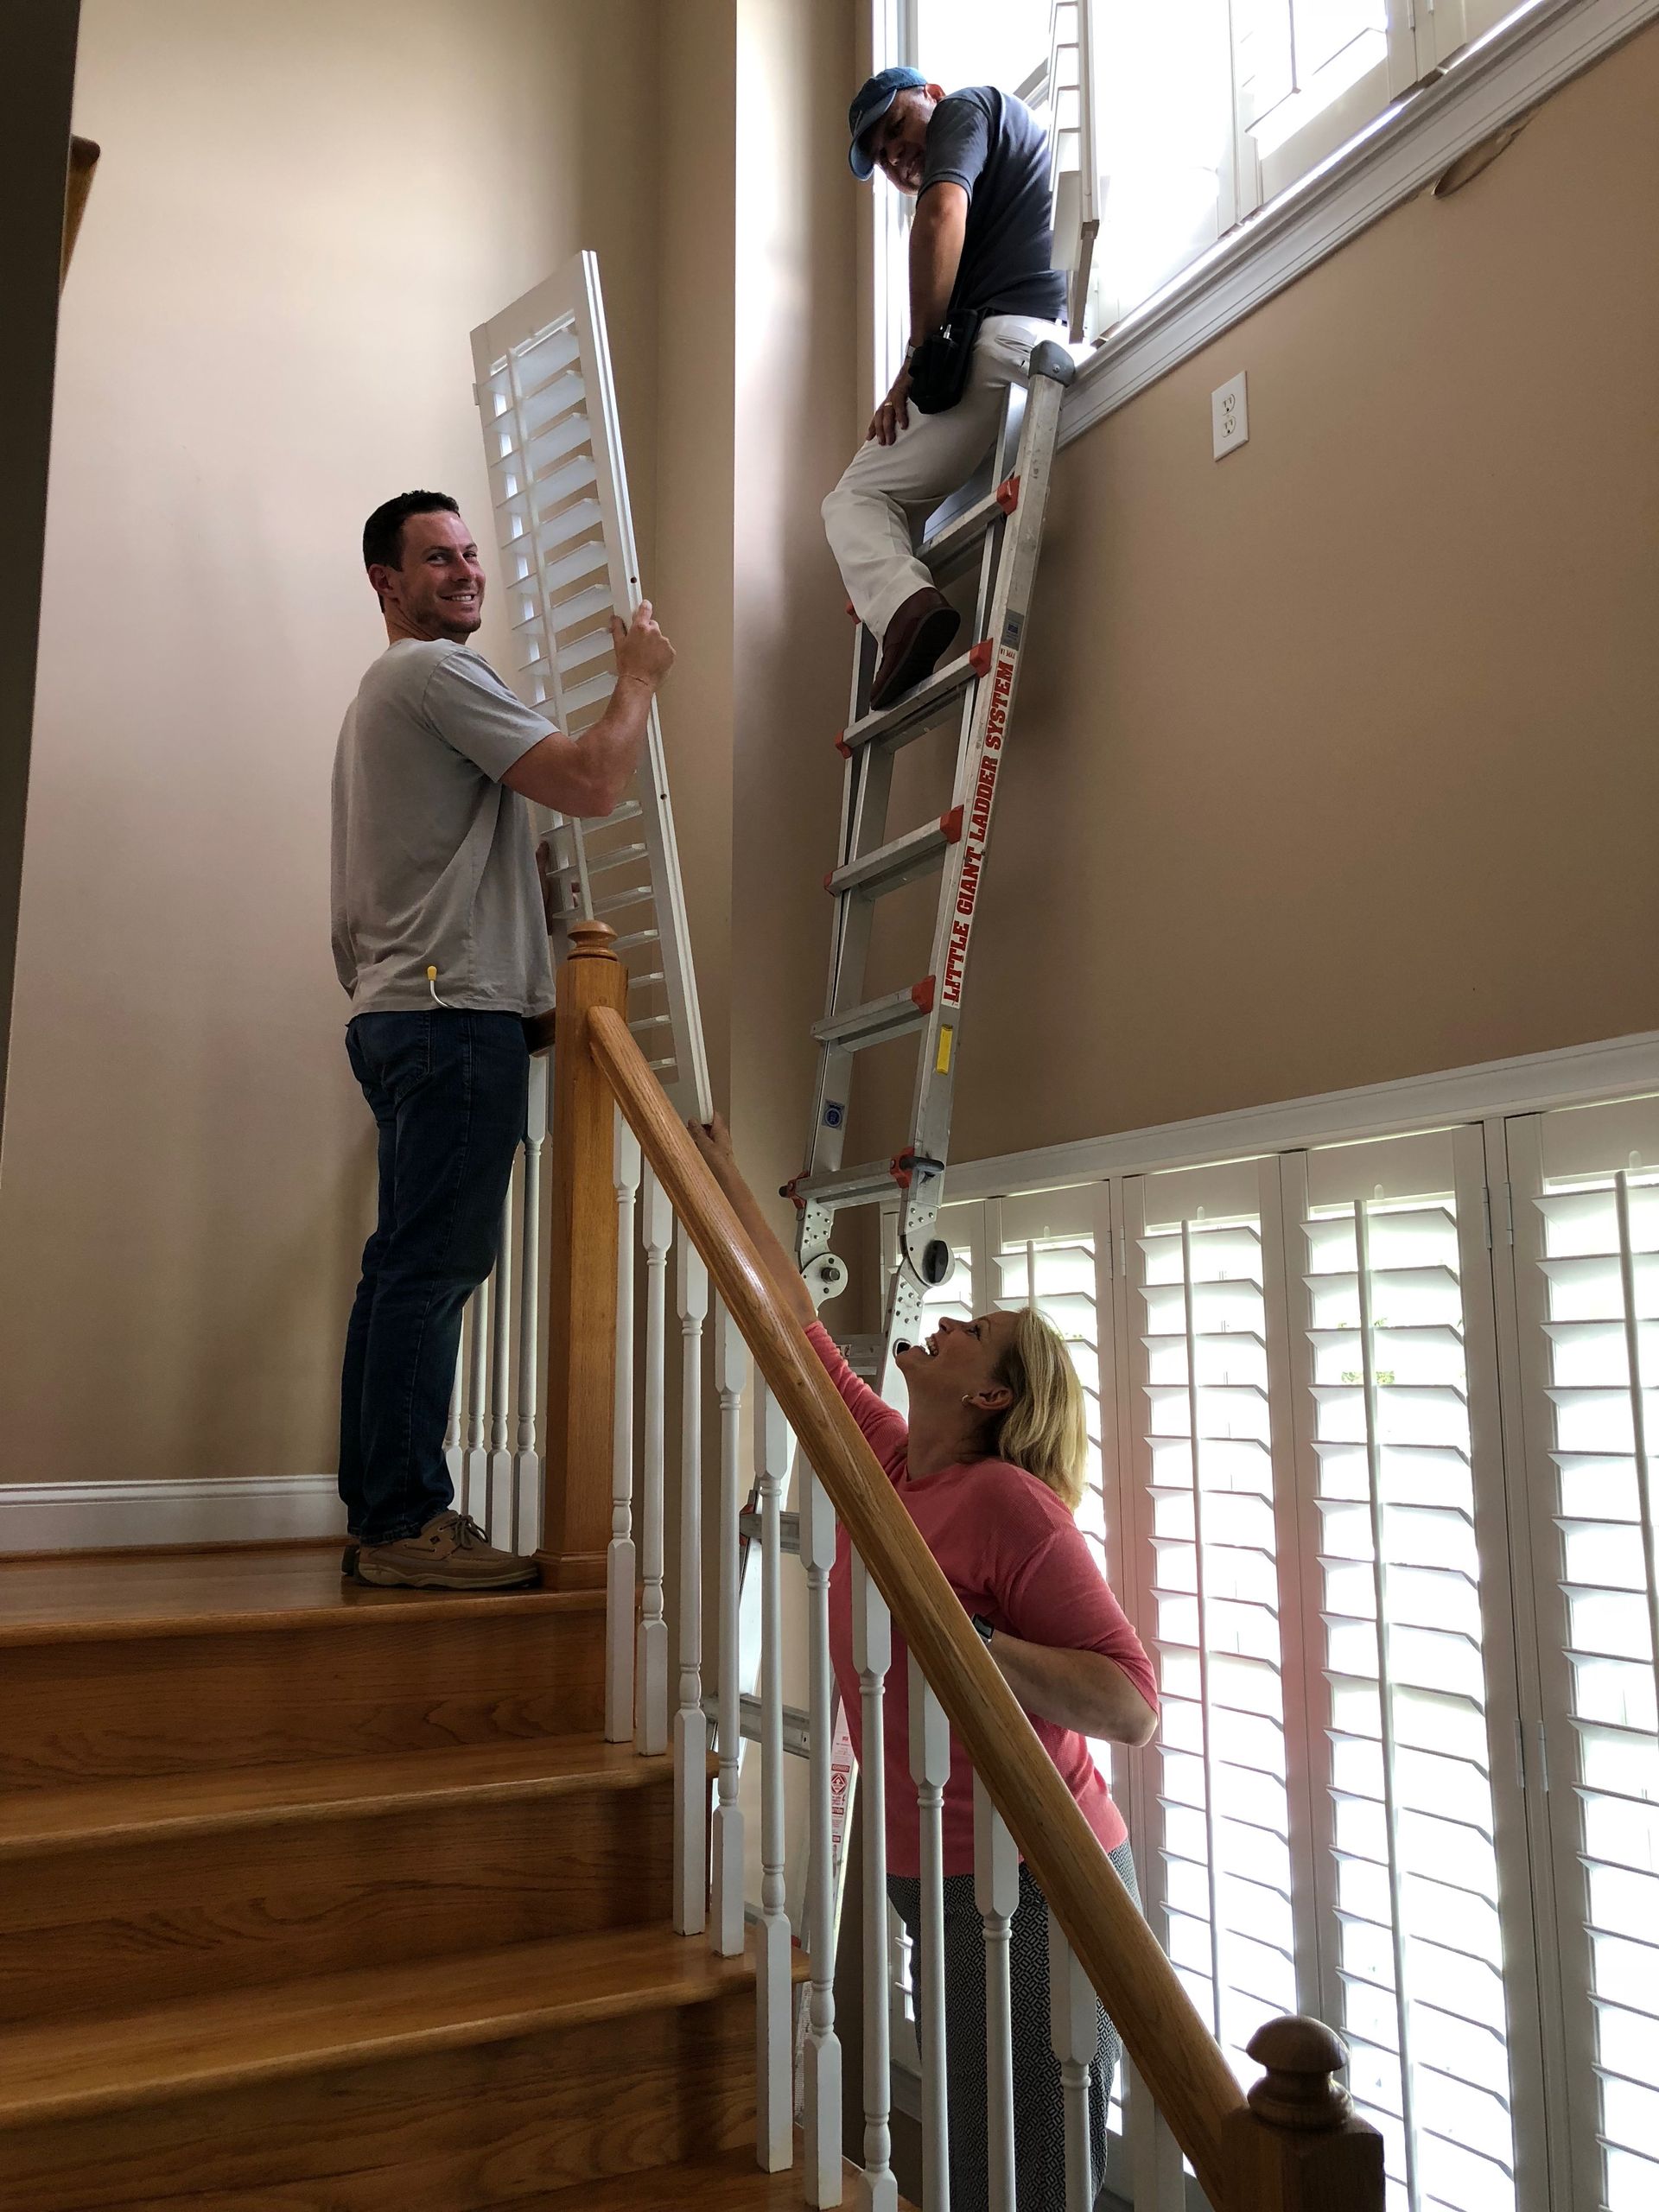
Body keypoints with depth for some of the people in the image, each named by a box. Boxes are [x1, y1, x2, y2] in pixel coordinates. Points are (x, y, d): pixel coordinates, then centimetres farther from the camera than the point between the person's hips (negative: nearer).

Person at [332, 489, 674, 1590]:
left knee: (410, 1268, 9)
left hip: (402, 1011, 11)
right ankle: (405, 1523, -7)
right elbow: (593, 782, -13)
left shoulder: (387, 689, 28)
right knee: (435, 1265, -10)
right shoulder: (439, 672, -5)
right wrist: (641, 676, 2)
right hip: (454, 1008, -11)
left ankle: (383, 1518, 14)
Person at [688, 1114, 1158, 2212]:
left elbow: (1135, 1704, -22)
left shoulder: (1008, 1502, -18)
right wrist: (729, 1179, 22)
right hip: (931, 1877, 8)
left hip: (1031, 1890, -8)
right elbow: (802, 1330, 15)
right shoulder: (888, 1462, 3)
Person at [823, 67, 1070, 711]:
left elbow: (942, 215, -9)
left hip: (1006, 339, -9)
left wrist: (918, 355, -9)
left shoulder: (965, 109, 12)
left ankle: (905, 603, -31)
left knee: (859, 496, -5)